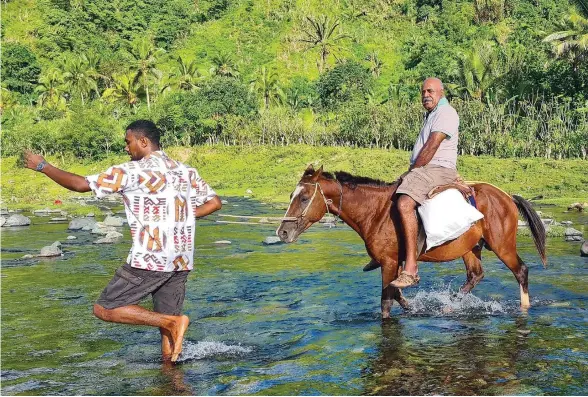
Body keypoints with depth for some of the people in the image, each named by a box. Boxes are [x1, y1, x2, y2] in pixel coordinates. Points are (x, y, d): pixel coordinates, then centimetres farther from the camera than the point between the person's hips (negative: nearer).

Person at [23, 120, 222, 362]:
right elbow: (214, 203, 14)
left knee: (105, 309, 2)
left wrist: (43, 166, 4)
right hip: (182, 261, 7)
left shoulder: (133, 171, -8)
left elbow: (81, 184, -8)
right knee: (165, 320, 16)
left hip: (150, 260, -7)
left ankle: (171, 322, -10)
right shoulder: (186, 171, 11)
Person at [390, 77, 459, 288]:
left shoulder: (445, 113, -9)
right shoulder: (431, 114, 25)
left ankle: (410, 269, -38)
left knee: (404, 204, -33)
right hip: (423, 170, 11)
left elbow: (431, 147, -17)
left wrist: (412, 170, -10)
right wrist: (411, 172, 14)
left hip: (438, 170, -11)